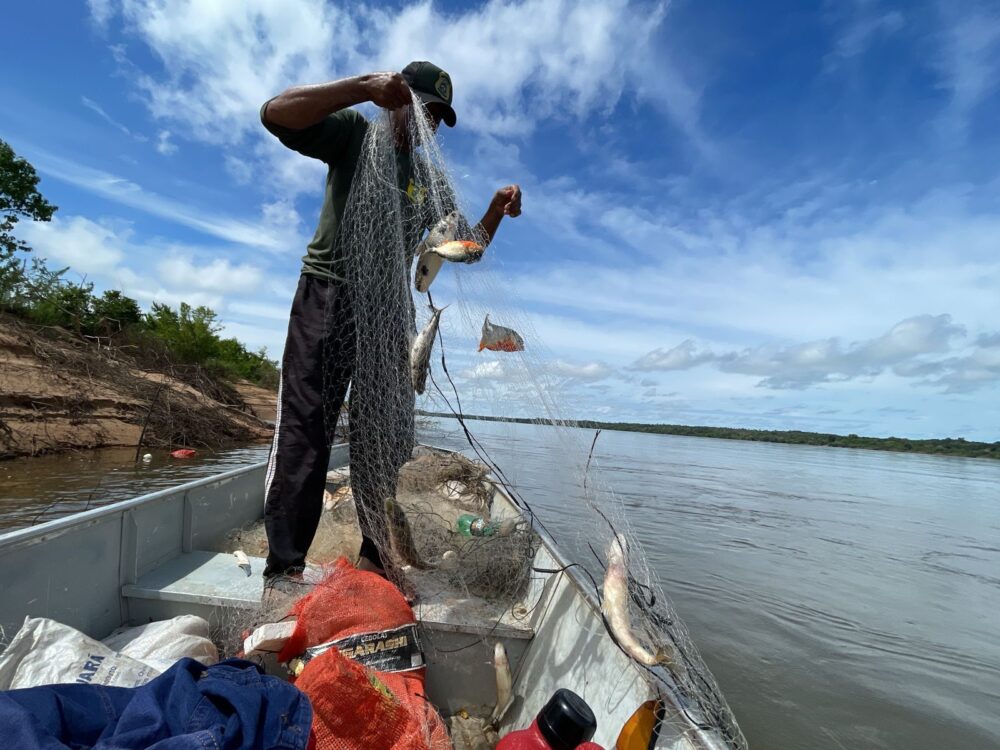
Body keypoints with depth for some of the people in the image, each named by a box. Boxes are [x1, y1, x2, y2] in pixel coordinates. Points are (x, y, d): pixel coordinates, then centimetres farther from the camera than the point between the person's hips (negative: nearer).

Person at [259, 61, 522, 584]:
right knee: (303, 433, -7)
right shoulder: (357, 132, 7)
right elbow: (275, 114, -10)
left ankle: (375, 559, 14)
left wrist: (495, 212, -2)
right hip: (327, 296, -4)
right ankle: (283, 567, 2)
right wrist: (365, 85, -17)